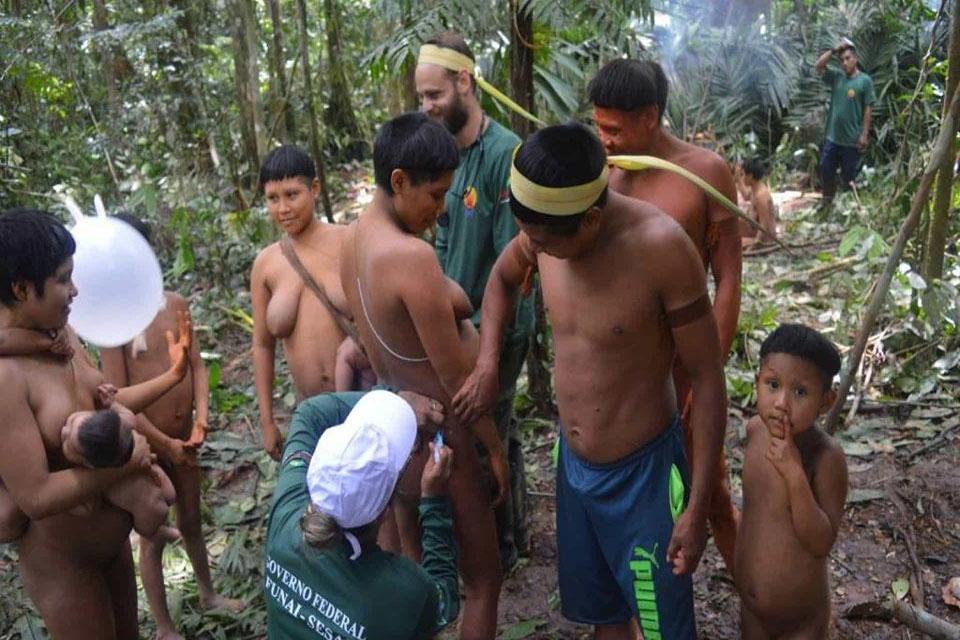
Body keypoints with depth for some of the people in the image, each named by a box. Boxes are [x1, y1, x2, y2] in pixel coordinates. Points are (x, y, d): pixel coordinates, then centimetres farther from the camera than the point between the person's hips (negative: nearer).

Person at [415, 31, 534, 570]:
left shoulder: (505, 152, -20)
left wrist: (484, 326, -19)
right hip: (466, 324, 8)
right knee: (497, 427, 20)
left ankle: (498, 549, 25)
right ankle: (514, 530, 39)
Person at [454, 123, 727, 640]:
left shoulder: (660, 246, -27)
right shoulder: (547, 228, -11)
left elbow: (707, 379, -19)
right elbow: (502, 278, 13)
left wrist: (698, 508, -16)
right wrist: (486, 365, -1)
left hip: (642, 472, -5)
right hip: (572, 463, 5)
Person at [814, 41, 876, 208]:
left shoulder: (865, 80, -7)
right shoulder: (836, 77, 6)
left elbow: (868, 109, -8)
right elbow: (818, 66, 0)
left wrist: (864, 134, -12)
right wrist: (834, 50, -8)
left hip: (852, 139, -4)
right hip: (832, 136, 4)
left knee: (848, 176, 6)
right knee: (826, 169, 10)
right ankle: (827, 201, 27)